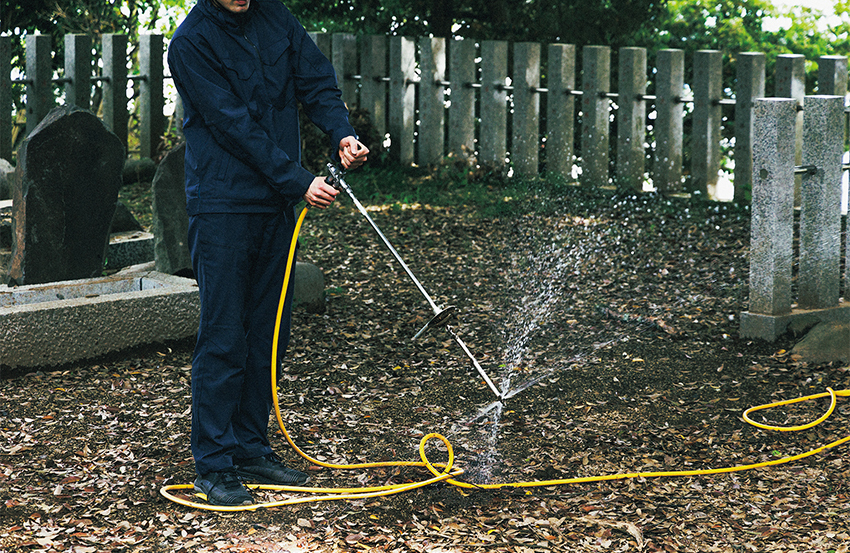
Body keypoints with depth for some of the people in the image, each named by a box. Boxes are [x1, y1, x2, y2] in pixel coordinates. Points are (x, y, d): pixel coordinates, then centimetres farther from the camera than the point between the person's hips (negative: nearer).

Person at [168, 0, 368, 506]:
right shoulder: (191, 43, -12)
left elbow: (317, 80, 7)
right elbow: (233, 123, -16)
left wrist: (342, 133, -13)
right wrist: (299, 180, -18)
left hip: (277, 203, 7)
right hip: (222, 203, -6)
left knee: (268, 333, 10)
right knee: (224, 337, -7)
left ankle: (251, 449, 20)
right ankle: (214, 465, -1)